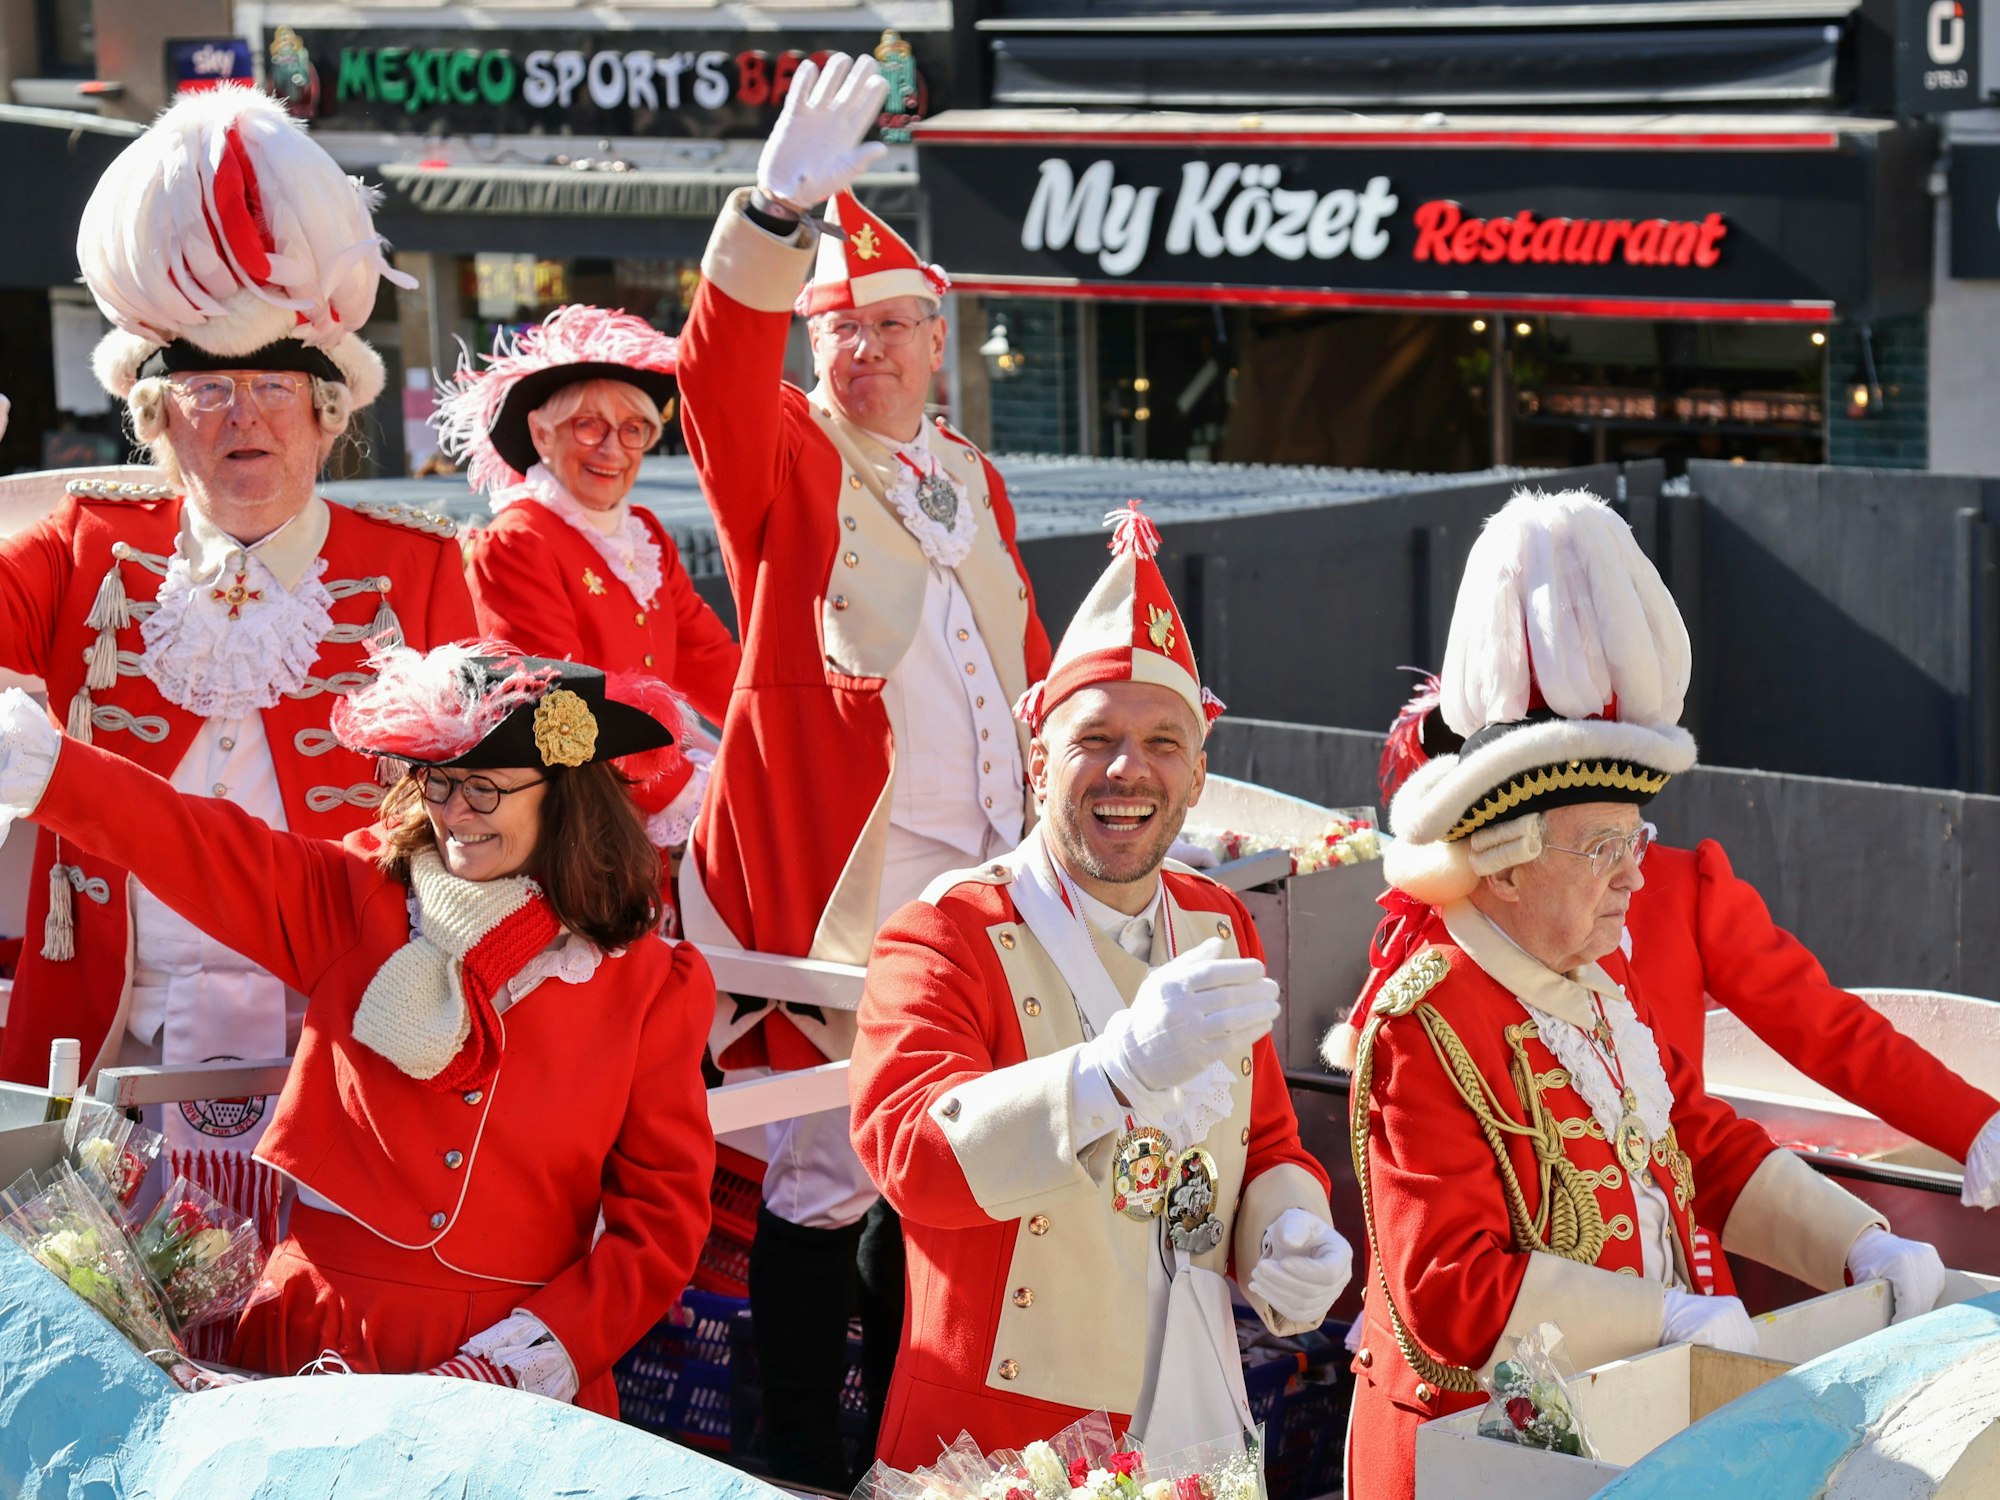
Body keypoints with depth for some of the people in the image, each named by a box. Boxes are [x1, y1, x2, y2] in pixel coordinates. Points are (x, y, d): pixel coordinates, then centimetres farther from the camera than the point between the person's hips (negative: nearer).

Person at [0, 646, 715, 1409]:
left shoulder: (651, 987, 4)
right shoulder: (354, 901, 9)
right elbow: (188, 840, -2)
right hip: (318, 1341, 1)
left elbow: (664, 1216, 3)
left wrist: (522, 1360, -9)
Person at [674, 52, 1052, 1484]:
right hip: (828, 872, -6)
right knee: (824, 1174, -4)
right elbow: (719, 373, -22)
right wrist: (778, 215, -38)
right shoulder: (787, 456, 0)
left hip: (971, 879, 6)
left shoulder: (973, 480, 19)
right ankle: (805, 1466, 4)